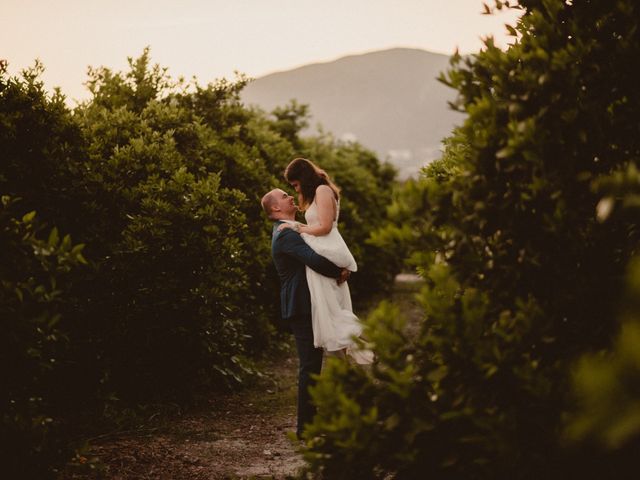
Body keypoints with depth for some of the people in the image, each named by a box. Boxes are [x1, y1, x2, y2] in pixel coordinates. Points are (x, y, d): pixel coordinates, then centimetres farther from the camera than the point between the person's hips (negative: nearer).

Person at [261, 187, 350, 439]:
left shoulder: (289, 231, 18)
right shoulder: (286, 234, -17)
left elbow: (314, 258, 19)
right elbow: (315, 260, -30)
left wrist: (338, 270, 0)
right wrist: (340, 272, -14)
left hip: (304, 307, 11)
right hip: (302, 307, -11)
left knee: (312, 364, 16)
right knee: (310, 366, -7)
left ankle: (309, 421, 25)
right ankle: (306, 426, -1)